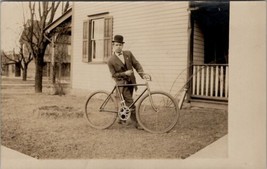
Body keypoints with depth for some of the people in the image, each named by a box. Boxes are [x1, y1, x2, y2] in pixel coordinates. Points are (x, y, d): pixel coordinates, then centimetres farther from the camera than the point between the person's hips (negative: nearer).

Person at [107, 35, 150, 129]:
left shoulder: (128, 54, 1)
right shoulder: (110, 60, -9)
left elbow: (136, 64, -1)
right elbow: (114, 74, -7)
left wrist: (143, 74, -14)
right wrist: (124, 73, -20)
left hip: (131, 81, 5)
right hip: (122, 82, -5)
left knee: (126, 102, 14)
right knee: (130, 102, -8)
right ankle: (135, 122, 1)